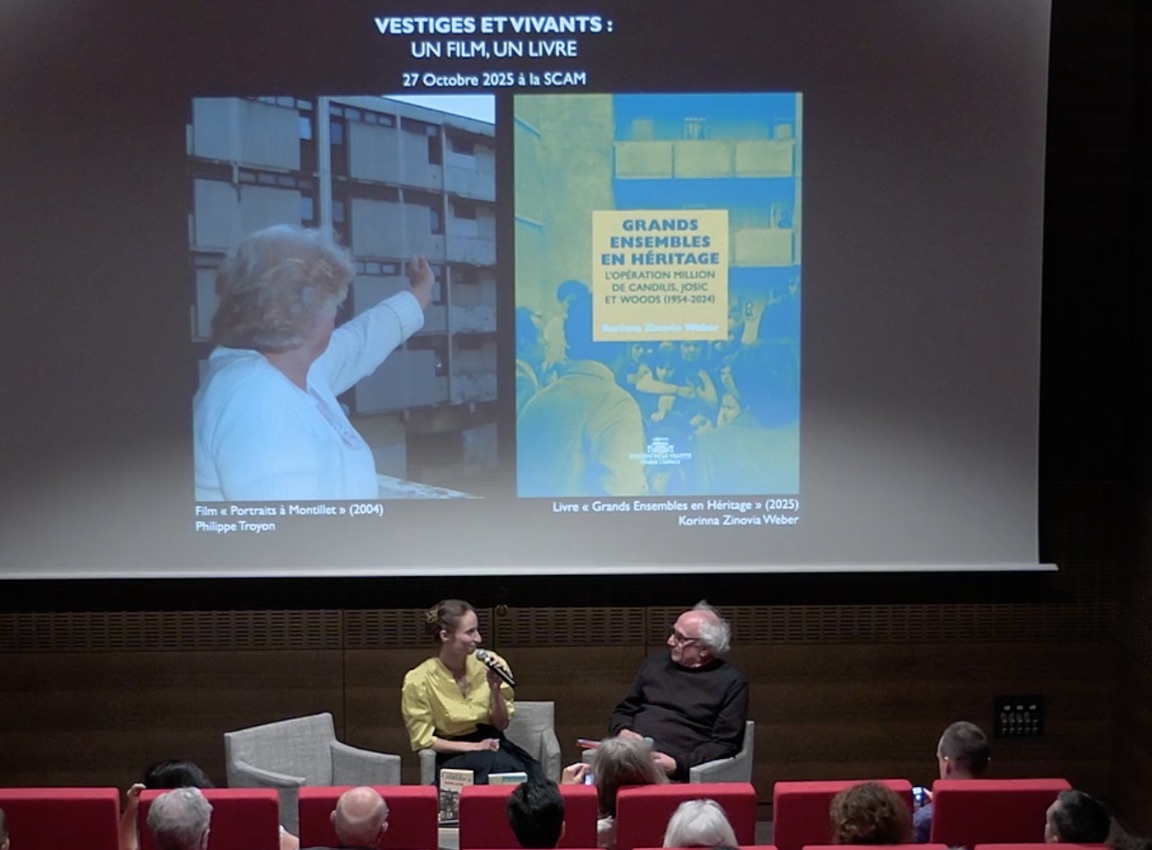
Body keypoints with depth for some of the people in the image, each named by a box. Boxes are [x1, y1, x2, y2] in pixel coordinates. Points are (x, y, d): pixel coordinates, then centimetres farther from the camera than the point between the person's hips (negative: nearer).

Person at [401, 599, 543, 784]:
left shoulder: (484, 664, -2)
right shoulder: (419, 680, -11)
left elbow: (501, 725, 6)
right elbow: (424, 741, -6)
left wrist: (495, 689, -12)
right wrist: (474, 747, -14)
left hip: (493, 747, 3)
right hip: (453, 757, -3)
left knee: (531, 777, -31)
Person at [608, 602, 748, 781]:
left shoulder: (730, 682, 2)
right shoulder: (657, 663, 18)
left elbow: (725, 745, -3)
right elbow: (623, 711, 25)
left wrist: (678, 764, -16)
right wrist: (622, 731, 1)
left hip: (672, 773, -5)